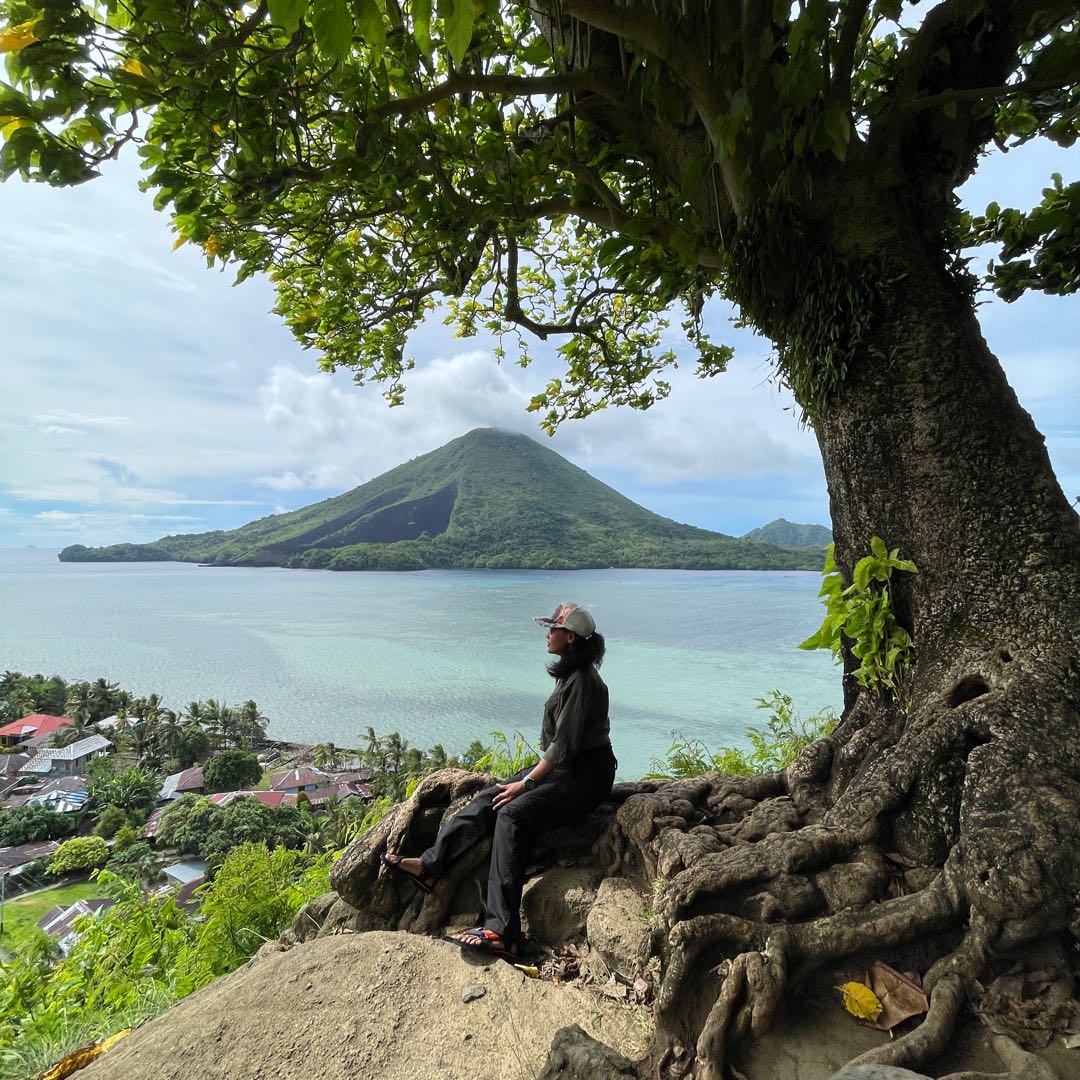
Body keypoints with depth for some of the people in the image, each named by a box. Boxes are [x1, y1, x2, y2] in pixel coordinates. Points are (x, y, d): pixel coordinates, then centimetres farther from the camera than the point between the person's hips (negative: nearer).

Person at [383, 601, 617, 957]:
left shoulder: (582, 681, -21)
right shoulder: (570, 673, 10)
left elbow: (564, 745, -22)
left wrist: (525, 783, -15)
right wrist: (526, 778, 12)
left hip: (585, 776, -9)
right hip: (561, 767, 9)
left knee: (513, 814, -26)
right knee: (487, 800, -2)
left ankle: (501, 932, -26)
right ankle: (430, 866, 1)